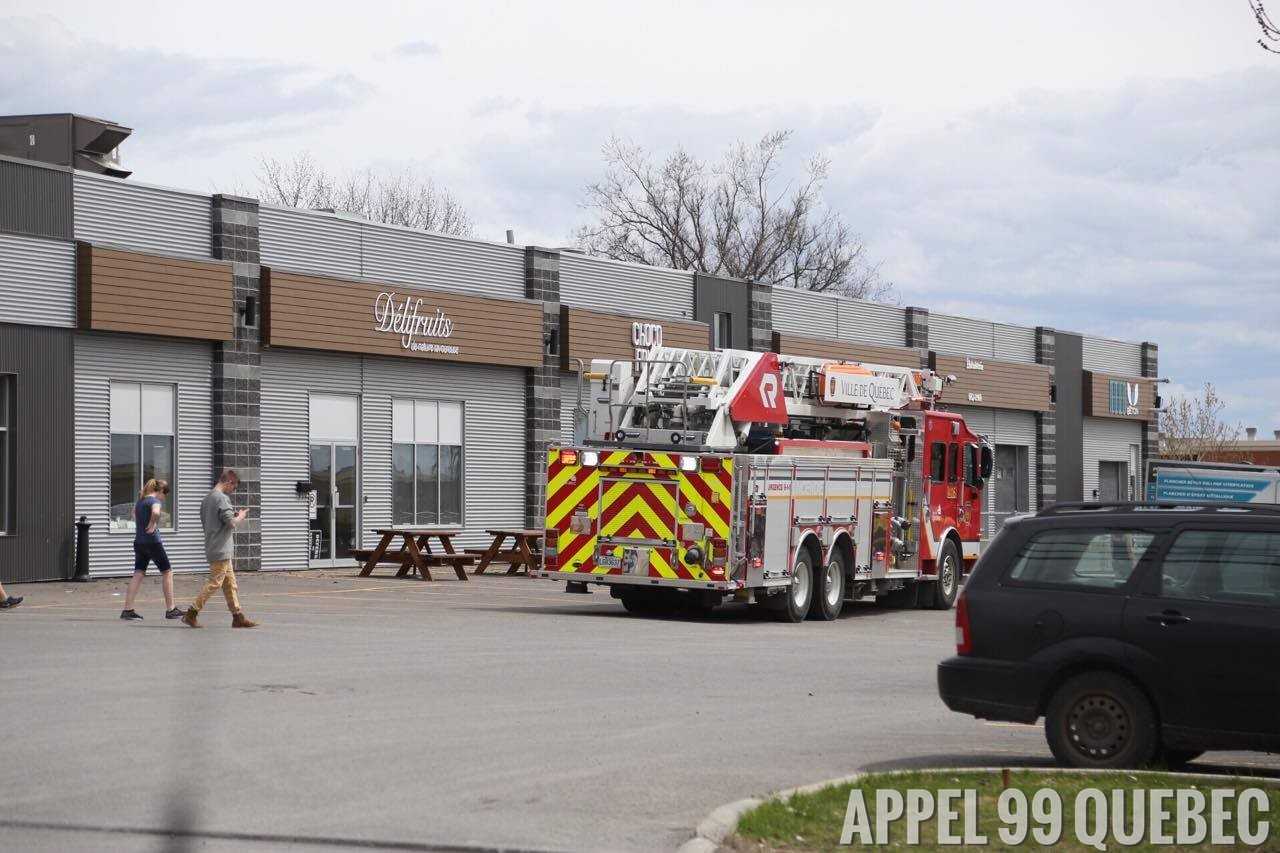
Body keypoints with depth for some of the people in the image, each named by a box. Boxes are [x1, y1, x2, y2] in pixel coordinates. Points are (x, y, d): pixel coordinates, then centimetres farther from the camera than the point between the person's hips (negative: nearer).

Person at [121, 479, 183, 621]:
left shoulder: (140, 501, 13)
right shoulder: (155, 501, -13)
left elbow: (134, 513, 35)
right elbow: (156, 512, -36)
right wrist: (152, 525, -19)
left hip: (139, 542, 7)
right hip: (152, 542, -7)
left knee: (138, 575, 4)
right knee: (167, 572, 7)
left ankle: (127, 610, -5)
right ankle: (170, 610, 10)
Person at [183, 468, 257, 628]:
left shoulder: (207, 498, 14)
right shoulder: (221, 498, -16)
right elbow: (231, 523, -21)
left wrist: (233, 517, 16)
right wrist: (241, 517, 0)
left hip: (212, 548, 10)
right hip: (221, 550, -10)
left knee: (230, 583, 10)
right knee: (214, 583, -5)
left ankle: (238, 617, 11)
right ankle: (191, 614, -3)